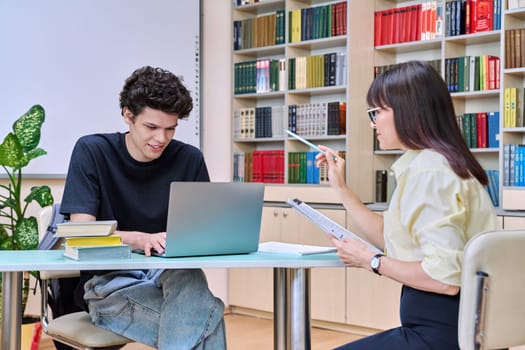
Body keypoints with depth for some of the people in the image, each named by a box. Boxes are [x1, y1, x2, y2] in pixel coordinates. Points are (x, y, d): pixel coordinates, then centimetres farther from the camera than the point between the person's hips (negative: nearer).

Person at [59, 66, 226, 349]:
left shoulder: (189, 159, 2)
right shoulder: (91, 151, -4)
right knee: (207, 319, -32)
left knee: (189, 277, -36)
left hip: (175, 274, 3)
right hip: (108, 282, -3)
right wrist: (141, 239, -30)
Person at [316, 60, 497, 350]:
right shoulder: (430, 162, 13)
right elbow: (390, 239, 18)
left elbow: (445, 277, -27)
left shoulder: (427, 170, -20)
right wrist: (340, 187, 17)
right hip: (443, 322, 10)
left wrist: (370, 261, -14)